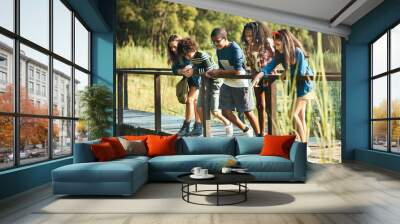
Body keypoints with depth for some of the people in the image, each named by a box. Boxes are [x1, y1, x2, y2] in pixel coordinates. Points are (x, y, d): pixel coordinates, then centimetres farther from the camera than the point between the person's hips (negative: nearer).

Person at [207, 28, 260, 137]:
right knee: (226, 112, 5)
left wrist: (219, 72, -17)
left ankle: (259, 135, 22)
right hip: (227, 84, 7)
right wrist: (212, 73, -11)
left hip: (241, 84, -7)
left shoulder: (235, 49, -18)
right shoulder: (219, 50, 5)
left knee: (248, 112, 2)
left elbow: (237, 71, -23)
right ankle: (246, 130, 25)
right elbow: (222, 69, 10)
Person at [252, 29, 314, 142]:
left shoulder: (298, 52, -20)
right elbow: (270, 65, -13)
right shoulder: (280, 54, -1)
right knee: (300, 117, 10)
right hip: (293, 86, 7)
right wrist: (260, 75, -31)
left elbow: (301, 72, -25)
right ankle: (303, 142, 18)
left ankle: (303, 142, 2)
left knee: (293, 114, -10)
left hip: (304, 85, -7)